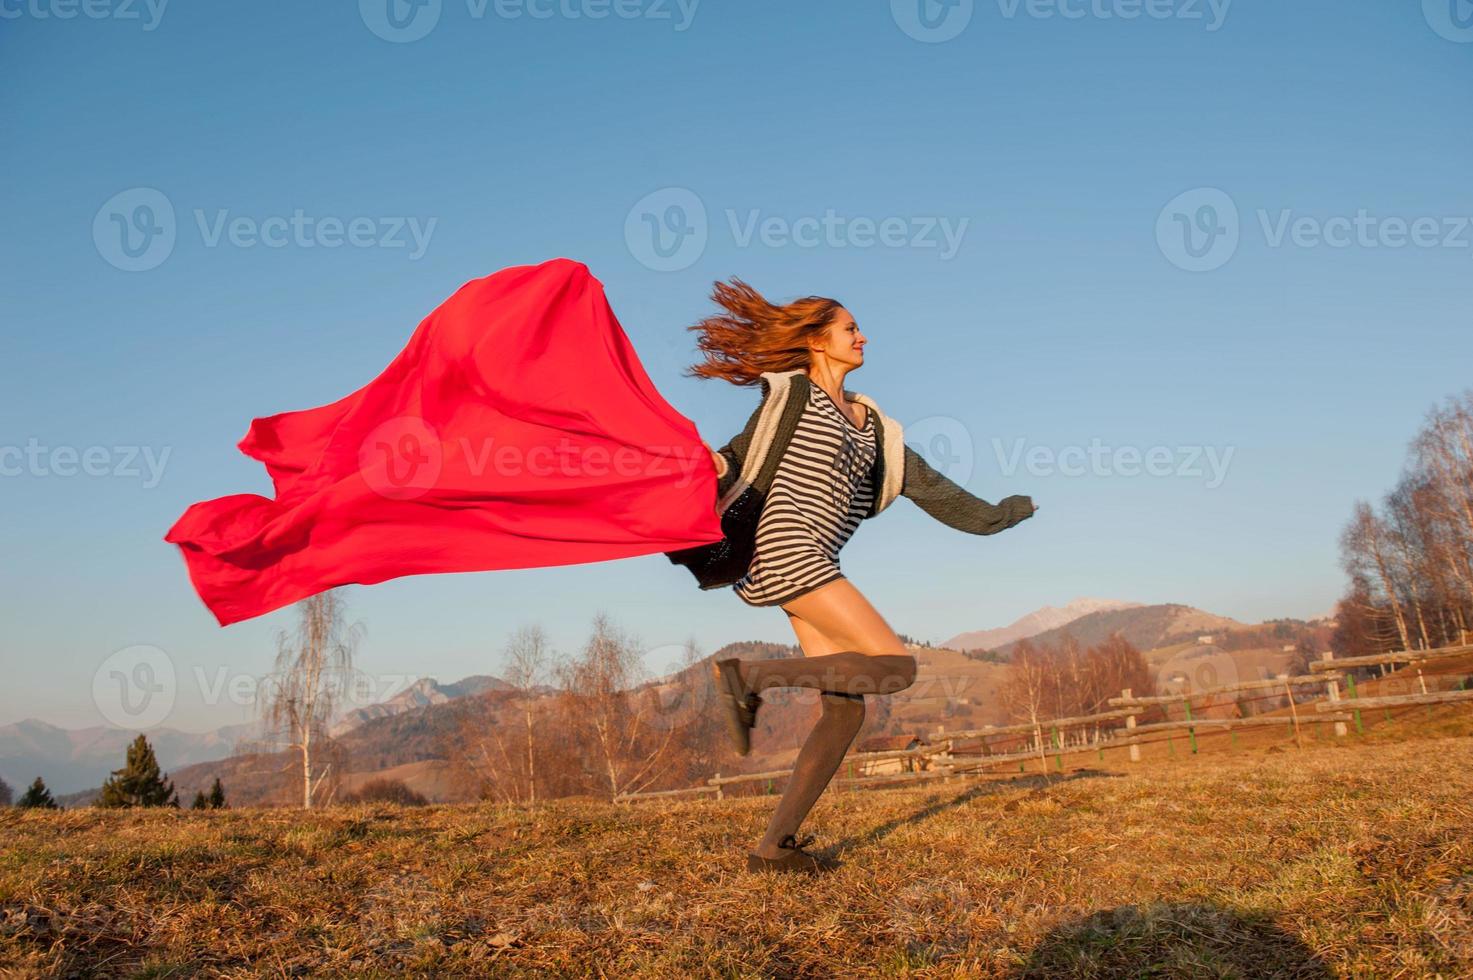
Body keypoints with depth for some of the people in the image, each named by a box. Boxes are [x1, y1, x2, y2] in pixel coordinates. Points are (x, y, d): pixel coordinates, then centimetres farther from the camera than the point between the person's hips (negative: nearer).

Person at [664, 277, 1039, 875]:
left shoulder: (872, 424, 23)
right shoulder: (793, 391, 7)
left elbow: (933, 488, 26)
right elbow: (740, 457, 4)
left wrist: (1009, 510, 30)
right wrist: (714, 463, -19)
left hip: (815, 564, 7)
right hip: (787, 550, -7)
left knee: (846, 708, -1)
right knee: (895, 665, -16)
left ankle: (774, 846, 2)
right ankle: (747, 676, -12)